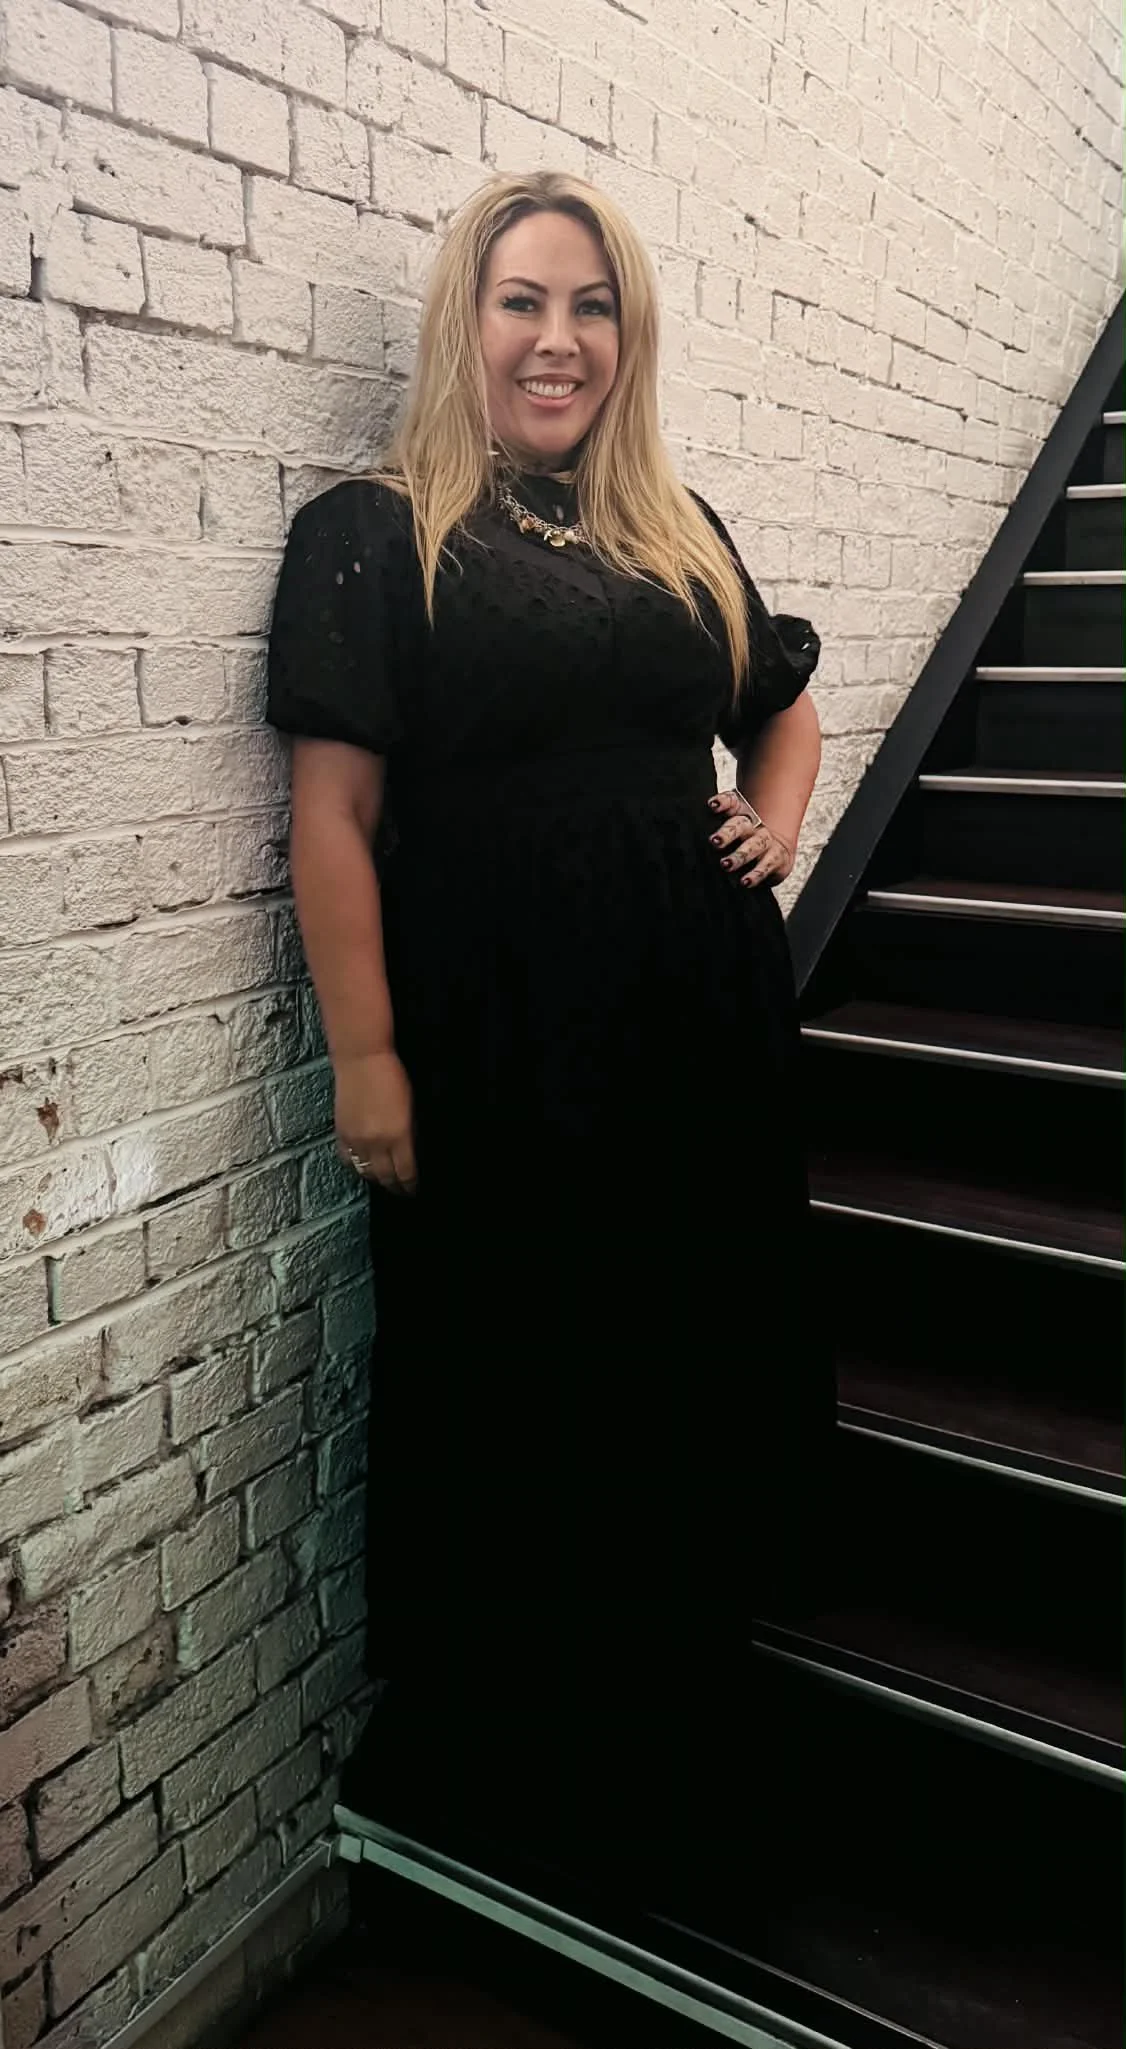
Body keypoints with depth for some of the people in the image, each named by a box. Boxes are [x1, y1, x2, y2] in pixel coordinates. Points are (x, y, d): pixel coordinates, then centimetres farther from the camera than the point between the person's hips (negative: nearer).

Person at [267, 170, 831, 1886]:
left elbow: (785, 705, 28)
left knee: (703, 1383, 14)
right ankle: (478, 1762, 32)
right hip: (495, 1047, -5)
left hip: (701, 1029, 6)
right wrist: (367, 1063, -14)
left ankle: (673, 1731, 37)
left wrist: (779, 822, 7)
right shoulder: (373, 536, -2)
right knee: (509, 1401, 8)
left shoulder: (679, 533, 14)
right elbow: (335, 814, -9)